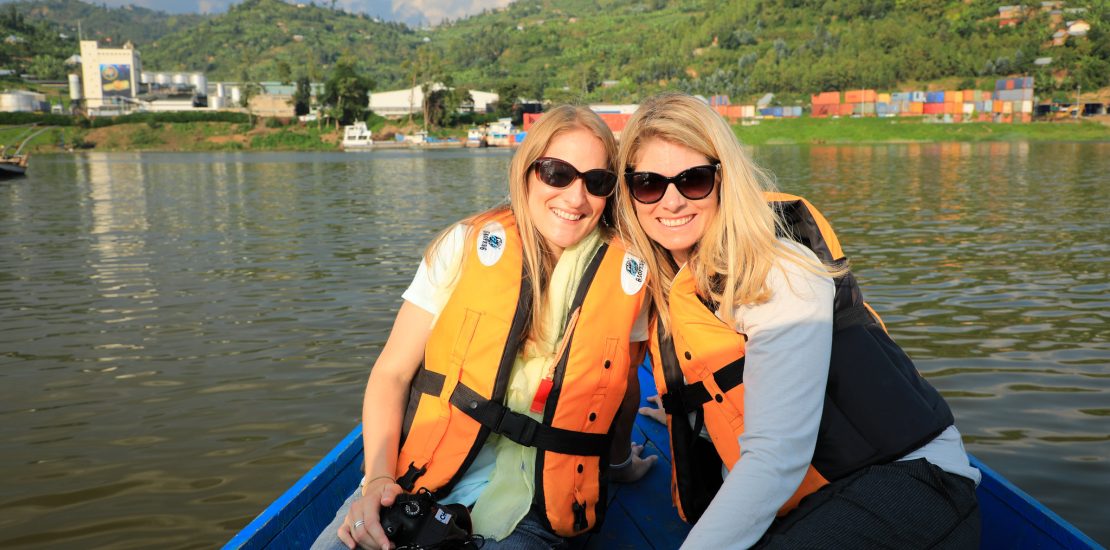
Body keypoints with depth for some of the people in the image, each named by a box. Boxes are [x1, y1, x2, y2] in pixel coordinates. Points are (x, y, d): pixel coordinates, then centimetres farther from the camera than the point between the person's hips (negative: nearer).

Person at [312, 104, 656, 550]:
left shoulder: (625, 278, -5)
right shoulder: (467, 246, -5)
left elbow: (623, 392, 11)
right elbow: (391, 374, -4)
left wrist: (618, 464, 26)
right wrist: (378, 477, -17)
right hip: (419, 484, 0)